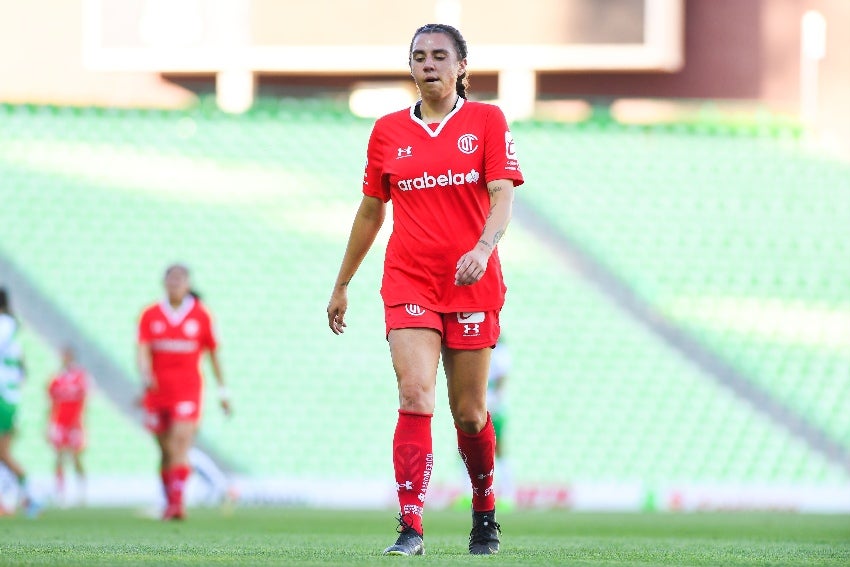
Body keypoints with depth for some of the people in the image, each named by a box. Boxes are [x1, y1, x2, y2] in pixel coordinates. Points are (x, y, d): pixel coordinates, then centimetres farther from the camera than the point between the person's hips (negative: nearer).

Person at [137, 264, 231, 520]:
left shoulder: (200, 315, 5)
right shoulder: (151, 315, 6)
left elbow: (213, 353, 11)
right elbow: (143, 350, -5)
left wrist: (222, 391, 13)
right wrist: (145, 376, -26)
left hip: (188, 388, -2)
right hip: (158, 390, 2)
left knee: (180, 443, -18)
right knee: (167, 451, 8)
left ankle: (178, 501, -27)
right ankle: (169, 501, 21)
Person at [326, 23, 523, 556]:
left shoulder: (487, 121, 2)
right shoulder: (388, 131, 8)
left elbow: (502, 197, -8)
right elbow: (370, 211, 17)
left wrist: (483, 248, -27)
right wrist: (342, 285, 20)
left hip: (473, 283, -1)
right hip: (409, 283, 1)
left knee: (469, 412, 5)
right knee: (416, 397, -17)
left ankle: (484, 510, 31)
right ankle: (411, 527, -20)